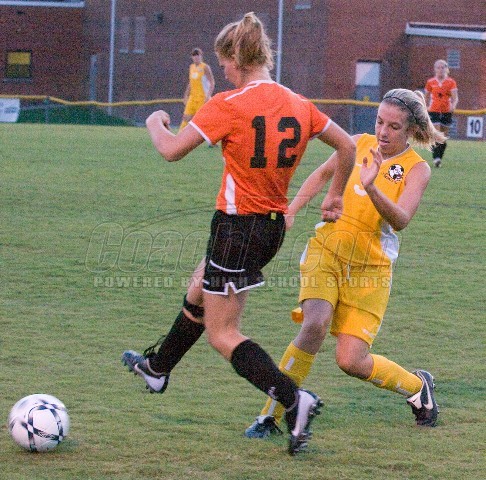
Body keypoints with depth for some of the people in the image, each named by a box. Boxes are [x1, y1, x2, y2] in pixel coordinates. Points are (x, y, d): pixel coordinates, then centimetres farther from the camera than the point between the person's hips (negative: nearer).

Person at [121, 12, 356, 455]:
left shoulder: (228, 106, -19)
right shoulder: (298, 105, 1)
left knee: (222, 335, 1)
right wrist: (335, 196, 23)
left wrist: (155, 123, 6)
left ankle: (294, 400, -14)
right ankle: (157, 368, 50)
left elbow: (172, 150, -16)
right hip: (274, 225, 8)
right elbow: (348, 147, 9)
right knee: (197, 295, 29)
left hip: (237, 225, -8)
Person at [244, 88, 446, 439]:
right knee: (315, 325, -25)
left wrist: (372, 188, -40)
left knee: (351, 361, -8)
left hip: (370, 267, -2)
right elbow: (323, 174, 21)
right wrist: (291, 212, 12)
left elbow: (401, 220, -24)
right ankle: (271, 416, -14)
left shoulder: (417, 169, -8)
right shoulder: (360, 144, 2)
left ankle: (417, 385, 23)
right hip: (327, 250, 2)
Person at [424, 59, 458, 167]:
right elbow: (426, 97, 15)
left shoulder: (451, 82, 1)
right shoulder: (430, 82, 4)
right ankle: (436, 158, -21)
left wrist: (453, 105, -27)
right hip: (434, 111, -1)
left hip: (447, 111, 1)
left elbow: (455, 97, -7)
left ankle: (439, 158, 17)